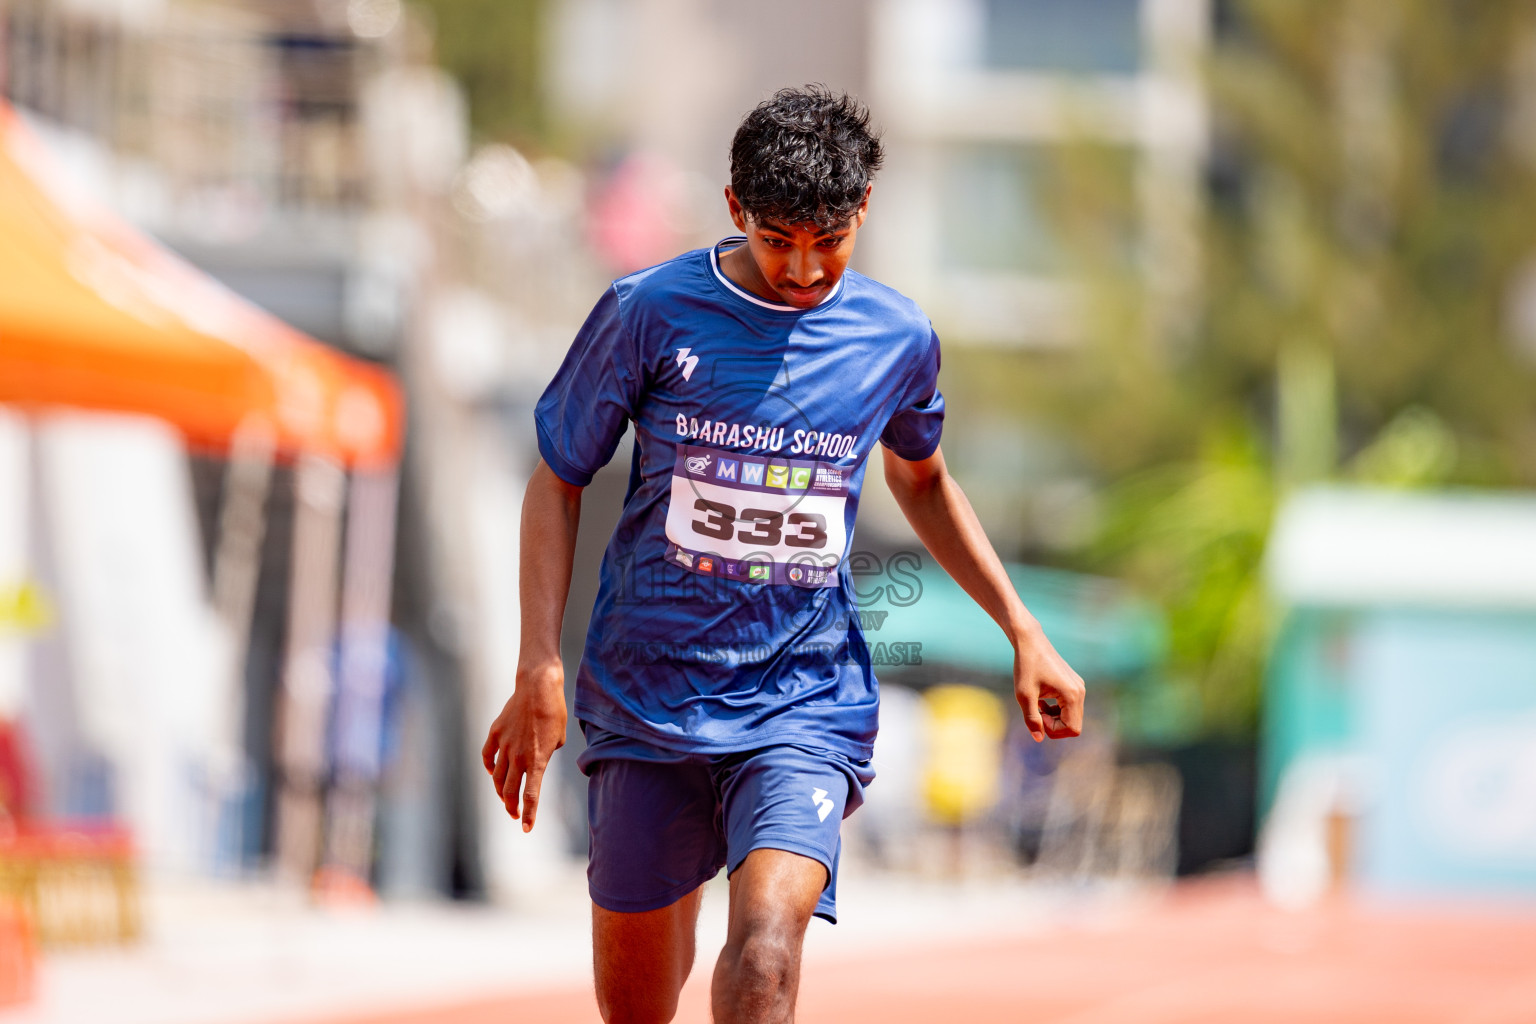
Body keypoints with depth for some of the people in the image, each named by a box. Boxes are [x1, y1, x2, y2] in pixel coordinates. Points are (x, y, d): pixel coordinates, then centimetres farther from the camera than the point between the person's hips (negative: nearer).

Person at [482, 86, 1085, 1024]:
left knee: (767, 938, -26)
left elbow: (922, 480, 21)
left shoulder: (898, 339, 0)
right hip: (645, 694, 0)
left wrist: (1025, 634, 16)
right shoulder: (649, 313, -7)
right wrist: (541, 672, -6)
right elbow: (558, 482, 2)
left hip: (804, 703, 0)